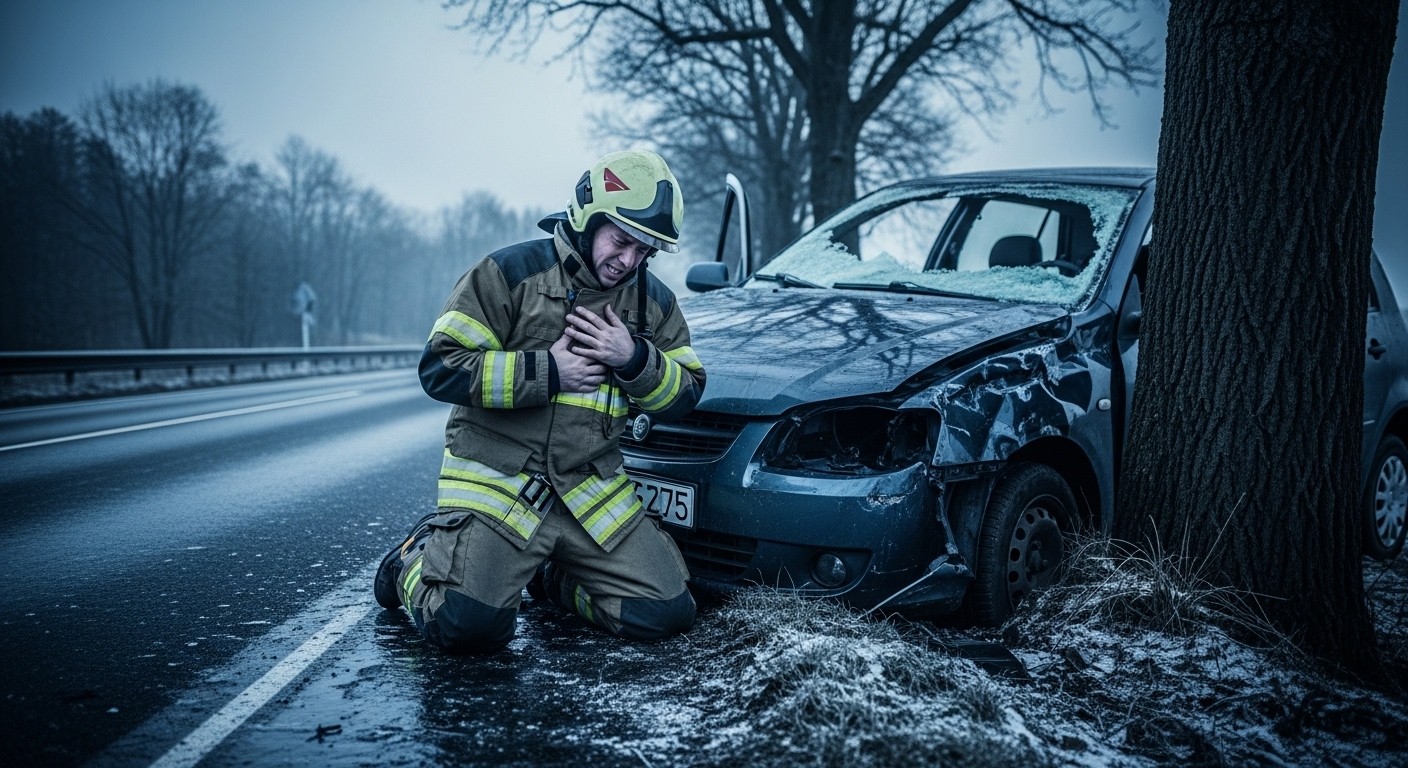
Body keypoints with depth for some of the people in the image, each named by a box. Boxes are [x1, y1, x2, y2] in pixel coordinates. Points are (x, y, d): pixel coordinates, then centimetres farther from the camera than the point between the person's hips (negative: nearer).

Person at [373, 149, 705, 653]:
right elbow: (441, 368, -11)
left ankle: (551, 575, 23)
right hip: (498, 476, -5)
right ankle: (414, 561, 16)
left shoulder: (654, 301, 9)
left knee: (666, 613, -4)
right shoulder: (511, 272, -7)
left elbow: (685, 395, 9)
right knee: (468, 626, -20)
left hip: (592, 490, 5)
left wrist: (636, 360, -12)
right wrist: (547, 371, -15)